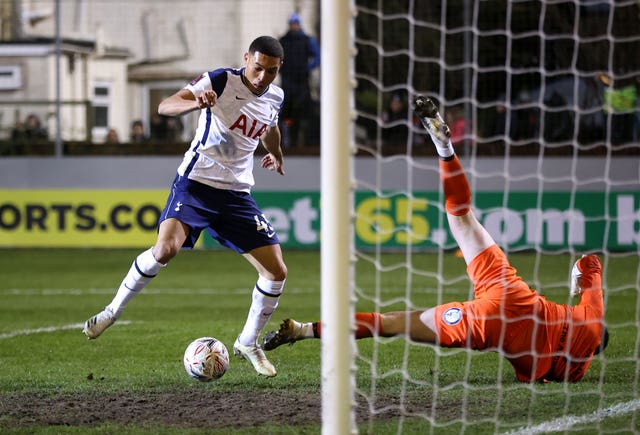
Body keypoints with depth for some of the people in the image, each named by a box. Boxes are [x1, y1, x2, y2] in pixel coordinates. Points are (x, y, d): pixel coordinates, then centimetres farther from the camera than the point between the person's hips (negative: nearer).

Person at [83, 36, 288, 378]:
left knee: (276, 272, -1)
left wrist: (275, 152, 18)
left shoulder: (274, 97, 7)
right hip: (196, 181, -5)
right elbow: (165, 106, -23)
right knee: (166, 249, -28)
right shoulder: (221, 80, -11)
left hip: (237, 193, 5)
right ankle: (113, 310, -5)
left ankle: (248, 343, 20)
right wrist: (196, 102, -41)